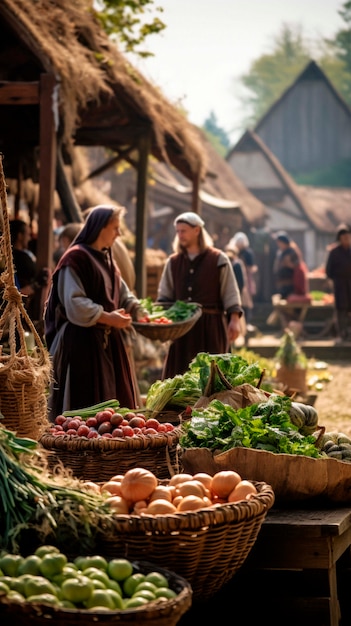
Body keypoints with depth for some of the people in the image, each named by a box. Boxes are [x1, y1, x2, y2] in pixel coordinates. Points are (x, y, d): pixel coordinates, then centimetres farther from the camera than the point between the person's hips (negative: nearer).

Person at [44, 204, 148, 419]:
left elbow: (124, 295, 18)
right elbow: (73, 302, -19)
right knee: (86, 402, -7)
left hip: (108, 341, 9)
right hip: (82, 341, -9)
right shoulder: (76, 258, -13)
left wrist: (143, 313, 2)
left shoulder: (106, 259, 16)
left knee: (114, 397, 8)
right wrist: (107, 317, -22)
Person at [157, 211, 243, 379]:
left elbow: (230, 293, -2)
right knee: (179, 374, 2)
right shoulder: (173, 262, 11)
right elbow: (165, 296, 13)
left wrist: (234, 319, -11)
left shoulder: (218, 259, 1)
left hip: (211, 326, -3)